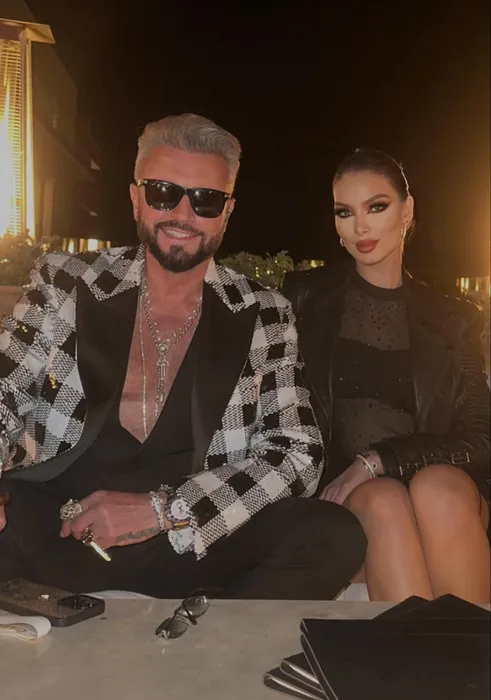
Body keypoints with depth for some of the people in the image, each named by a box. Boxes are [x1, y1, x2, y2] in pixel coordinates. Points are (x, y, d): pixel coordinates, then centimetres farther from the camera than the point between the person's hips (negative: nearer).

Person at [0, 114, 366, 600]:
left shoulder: (265, 319, 4)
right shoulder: (63, 283, 6)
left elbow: (299, 454, -2)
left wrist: (164, 508, -15)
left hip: (192, 539, 1)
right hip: (49, 524, 0)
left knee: (335, 536, -24)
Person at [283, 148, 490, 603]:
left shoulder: (453, 319, 10)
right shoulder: (306, 297, 9)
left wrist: (378, 461, -13)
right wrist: (323, 483, -8)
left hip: (447, 492, 1)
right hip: (335, 494, -1)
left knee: (440, 489, -31)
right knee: (386, 502, -32)